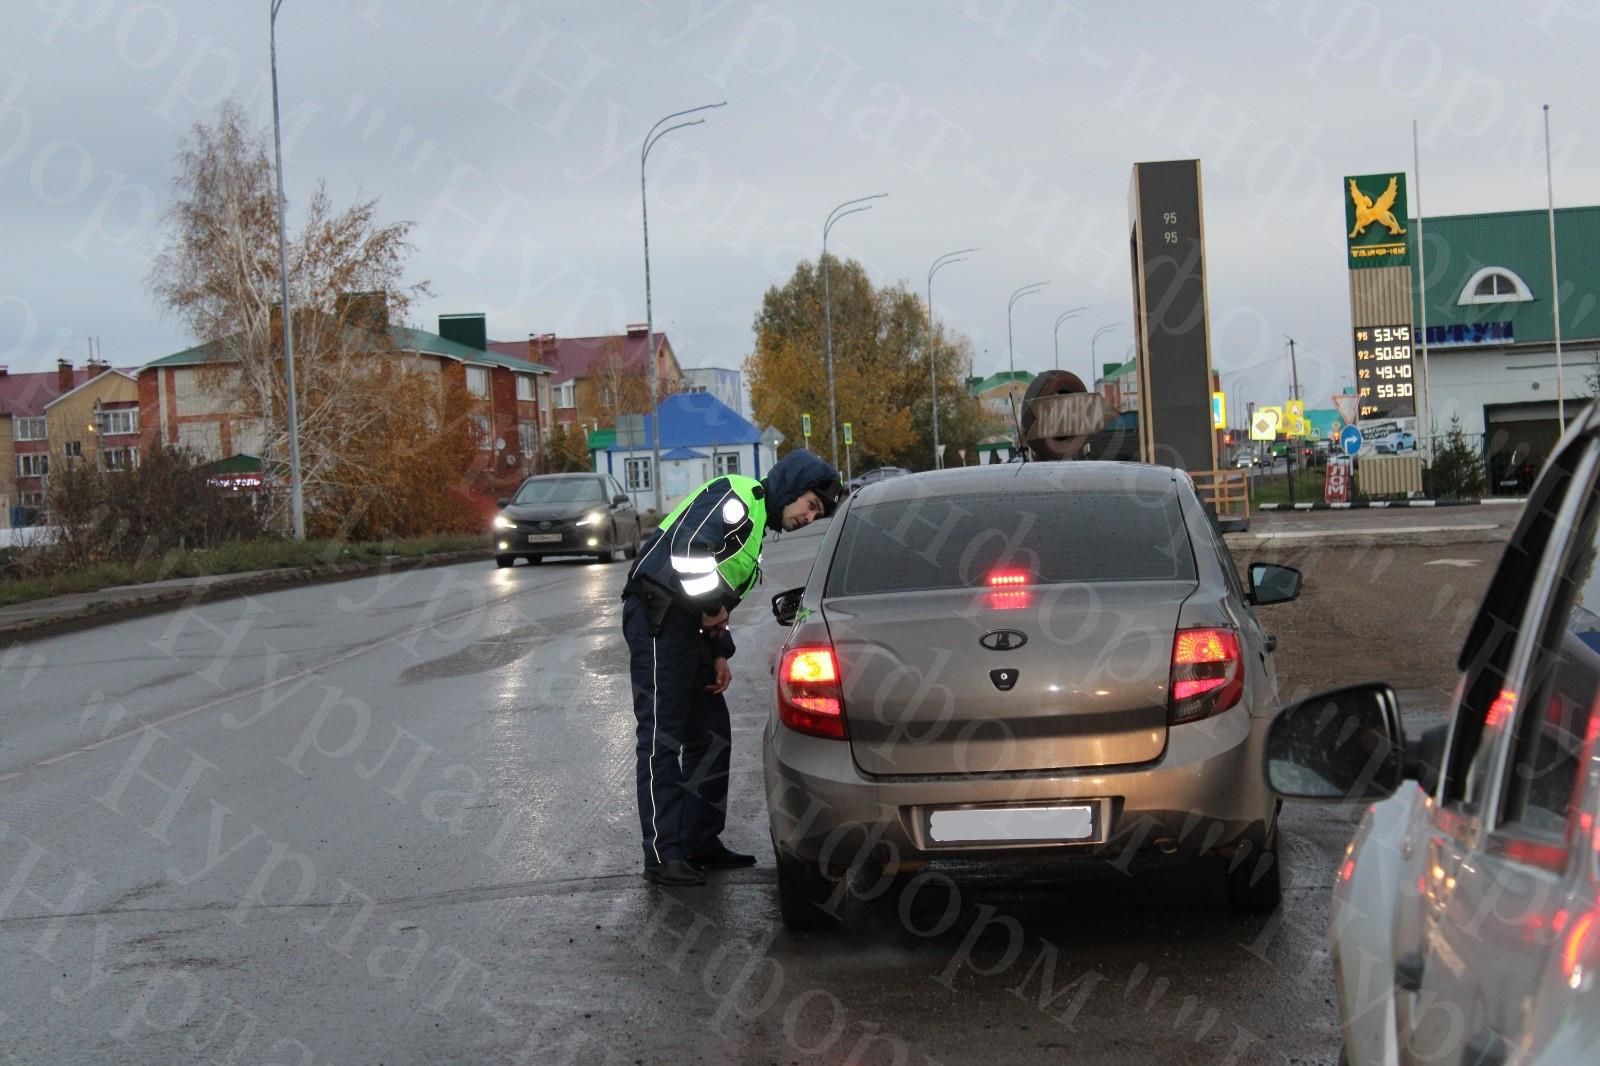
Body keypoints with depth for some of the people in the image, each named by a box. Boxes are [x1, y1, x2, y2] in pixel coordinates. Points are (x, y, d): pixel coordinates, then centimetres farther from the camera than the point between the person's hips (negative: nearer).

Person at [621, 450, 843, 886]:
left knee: (711, 735, 13)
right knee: (661, 739, -8)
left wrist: (719, 651, 16)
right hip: (658, 618, -11)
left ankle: (701, 842, 20)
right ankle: (663, 856, -7)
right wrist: (715, 604, -13)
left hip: (687, 623, 11)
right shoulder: (736, 497, -10)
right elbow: (687, 549, -24)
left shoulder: (758, 521, 23)